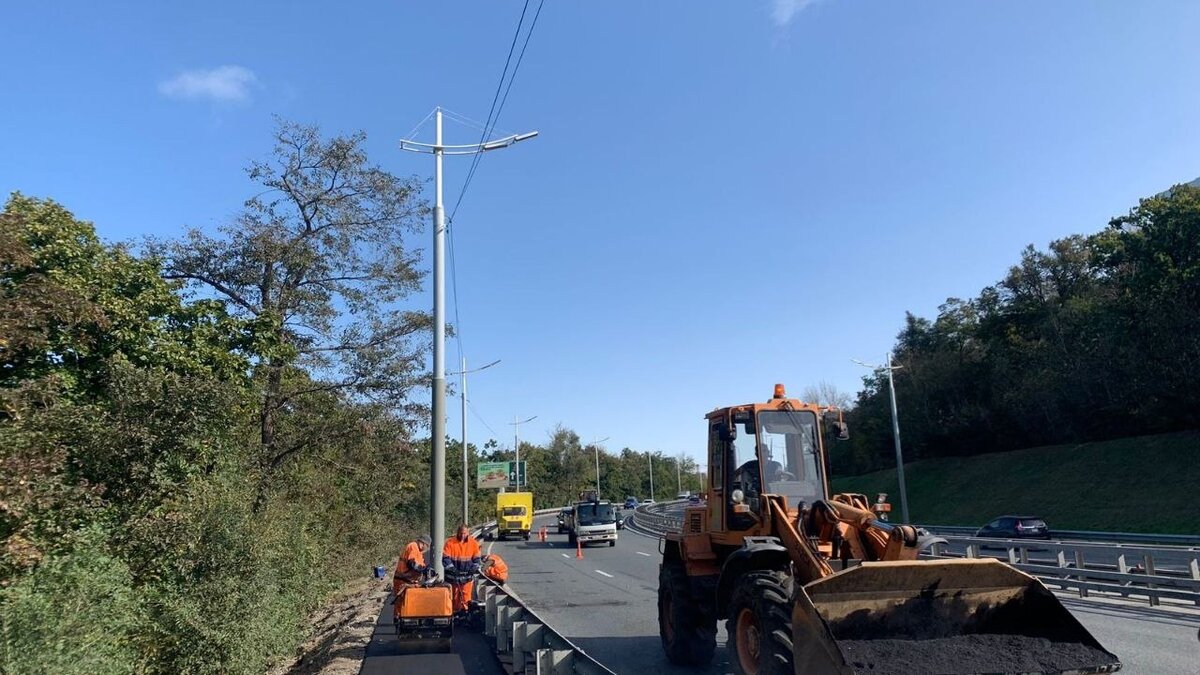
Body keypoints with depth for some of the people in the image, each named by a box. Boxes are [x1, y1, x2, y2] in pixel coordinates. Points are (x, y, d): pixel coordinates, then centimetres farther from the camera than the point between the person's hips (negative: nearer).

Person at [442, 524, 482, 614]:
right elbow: (446, 558, -7)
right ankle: (455, 613, 20)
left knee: (466, 597, -2)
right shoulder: (450, 543, -5)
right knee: (455, 597, 8)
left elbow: (477, 558, 7)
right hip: (453, 576, -1)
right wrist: (452, 569, -18)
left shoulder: (473, 543, 1)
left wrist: (474, 568, -9)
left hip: (467, 576, 1)